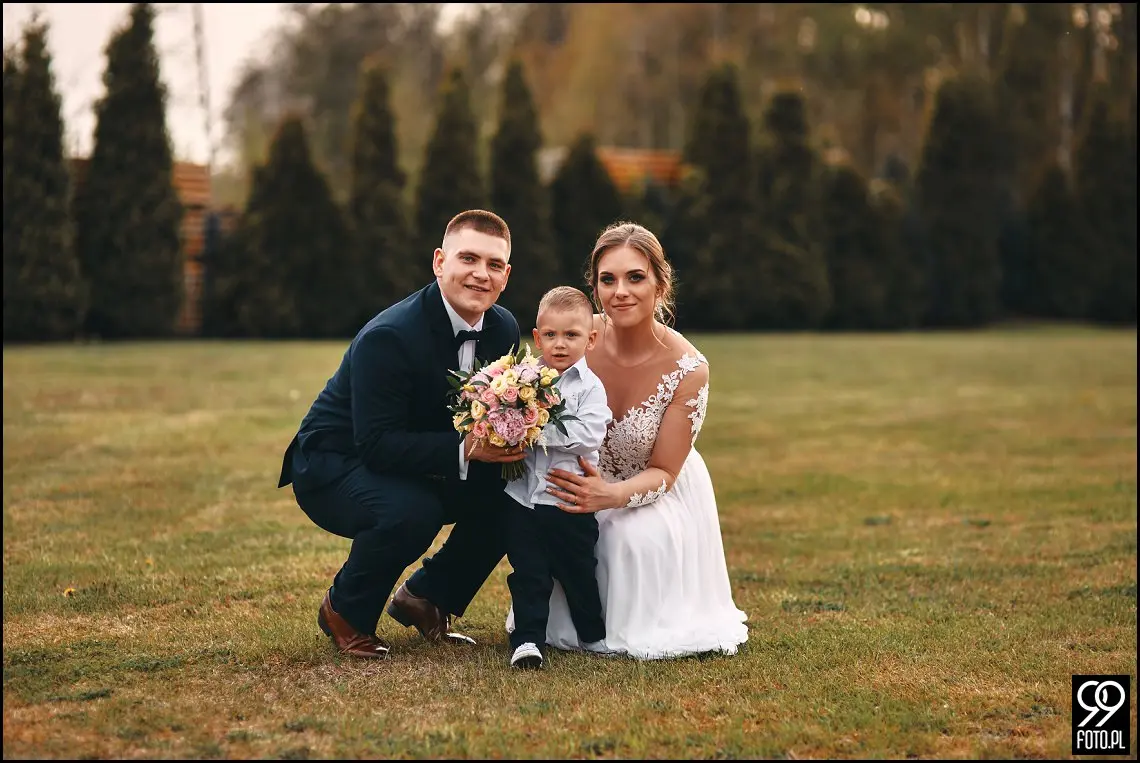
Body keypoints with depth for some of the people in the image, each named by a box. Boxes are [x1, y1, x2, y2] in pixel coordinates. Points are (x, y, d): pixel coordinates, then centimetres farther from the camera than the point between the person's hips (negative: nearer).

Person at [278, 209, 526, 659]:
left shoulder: (504, 329, -5)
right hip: (334, 466, -7)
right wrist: (464, 451, -41)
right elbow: (378, 445, -31)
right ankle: (344, 613, -5)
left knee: (511, 497, -11)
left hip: (420, 468, 8)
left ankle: (425, 597, 11)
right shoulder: (388, 337, -28)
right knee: (411, 512, -35)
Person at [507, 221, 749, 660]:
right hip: (586, 483, 3)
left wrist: (612, 495, -37)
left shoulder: (688, 369, -24)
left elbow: (662, 472, -17)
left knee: (638, 537, -33)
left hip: (655, 496, -2)